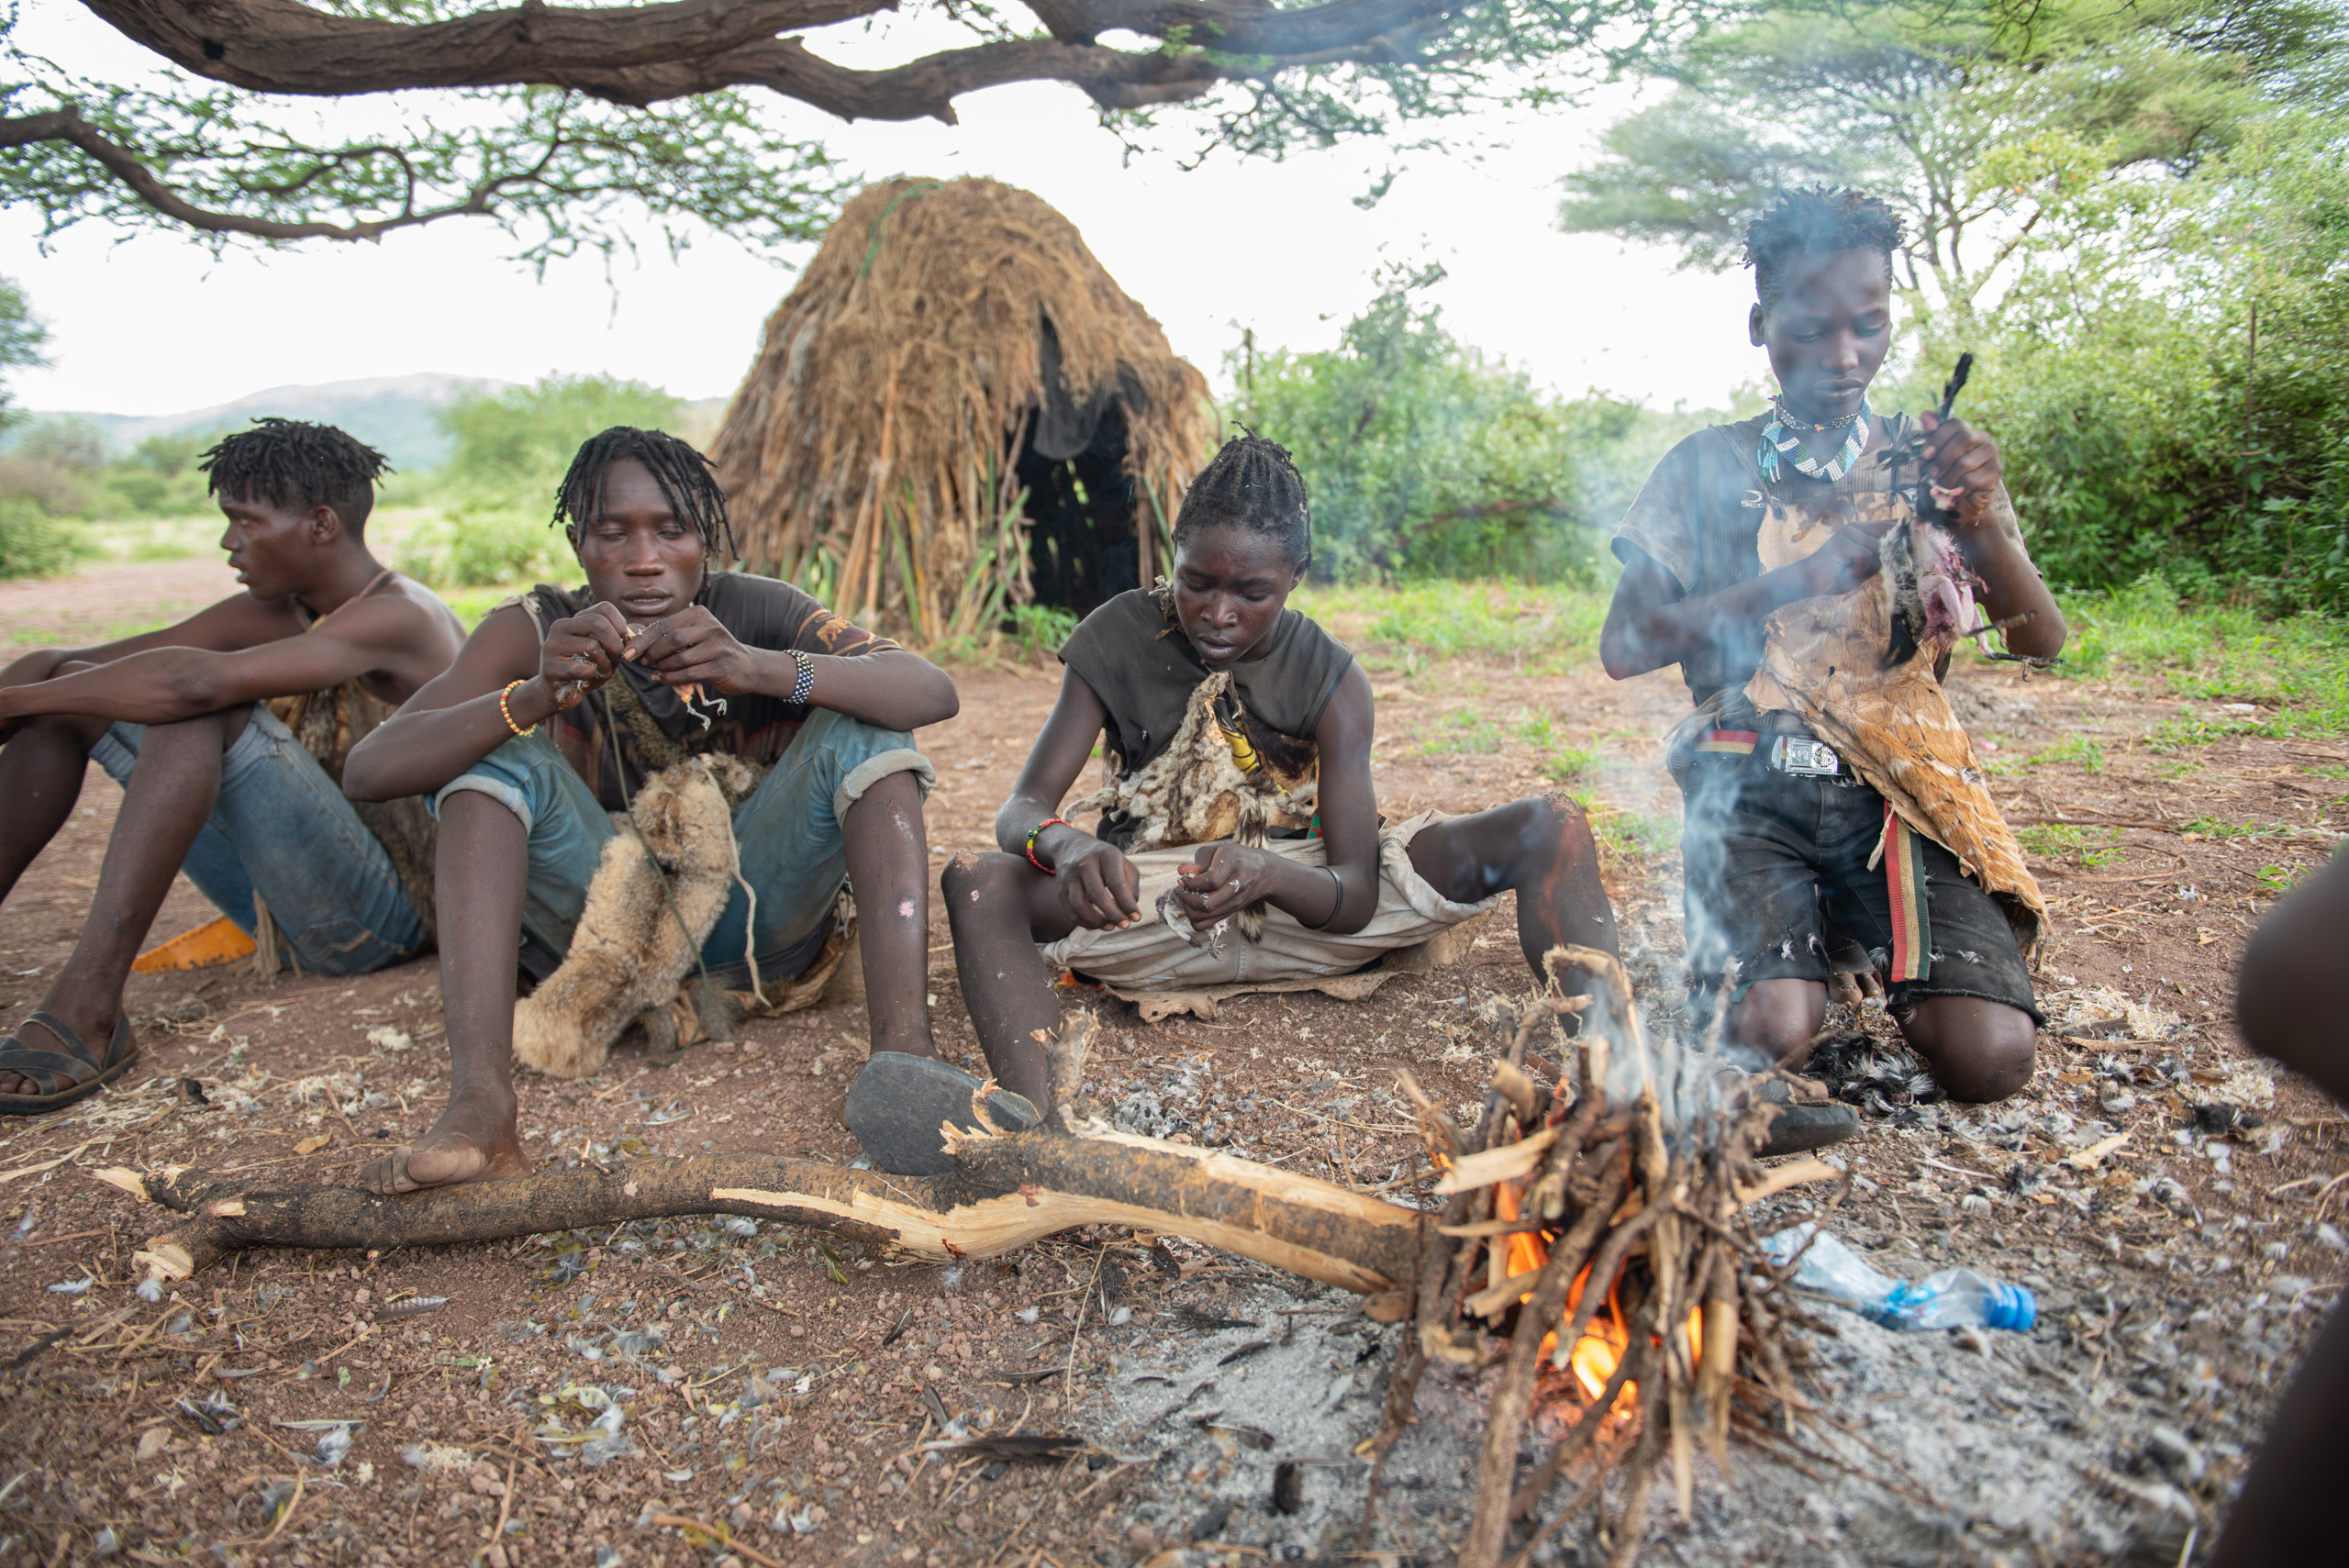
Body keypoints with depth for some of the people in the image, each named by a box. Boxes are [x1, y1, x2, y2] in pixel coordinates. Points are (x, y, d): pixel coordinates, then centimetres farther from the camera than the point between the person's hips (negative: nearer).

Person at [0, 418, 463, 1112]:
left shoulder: (400, 617, -16)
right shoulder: (274, 614, 12)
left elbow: (195, 681, -29)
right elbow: (77, 661, 7)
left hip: (382, 914, -9)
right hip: (279, 899, 9)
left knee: (200, 707, -28)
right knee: (69, 685, 5)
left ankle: (87, 1010, -32)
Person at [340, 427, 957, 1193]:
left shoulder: (755, 612, -9)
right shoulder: (534, 629, -8)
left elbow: (934, 691, -25)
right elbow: (368, 770, -20)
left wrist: (759, 669, -42)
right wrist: (534, 698, -38)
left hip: (755, 917, 0)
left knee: (862, 726, -21)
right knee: (498, 752, -21)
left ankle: (903, 1057, -35)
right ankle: (480, 1104, -35)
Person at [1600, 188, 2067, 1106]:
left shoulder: (1925, 466, 10)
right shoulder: (1706, 469, 5)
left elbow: (2041, 643, 2)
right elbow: (1623, 647, -4)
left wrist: (1983, 520, -18)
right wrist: (1796, 579, -14)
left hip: (1899, 785, 2)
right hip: (1752, 785, -1)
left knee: (1989, 1057, -18)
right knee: (1767, 1032, -24)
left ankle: (1860, 931, 13)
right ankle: (1805, 929, 11)